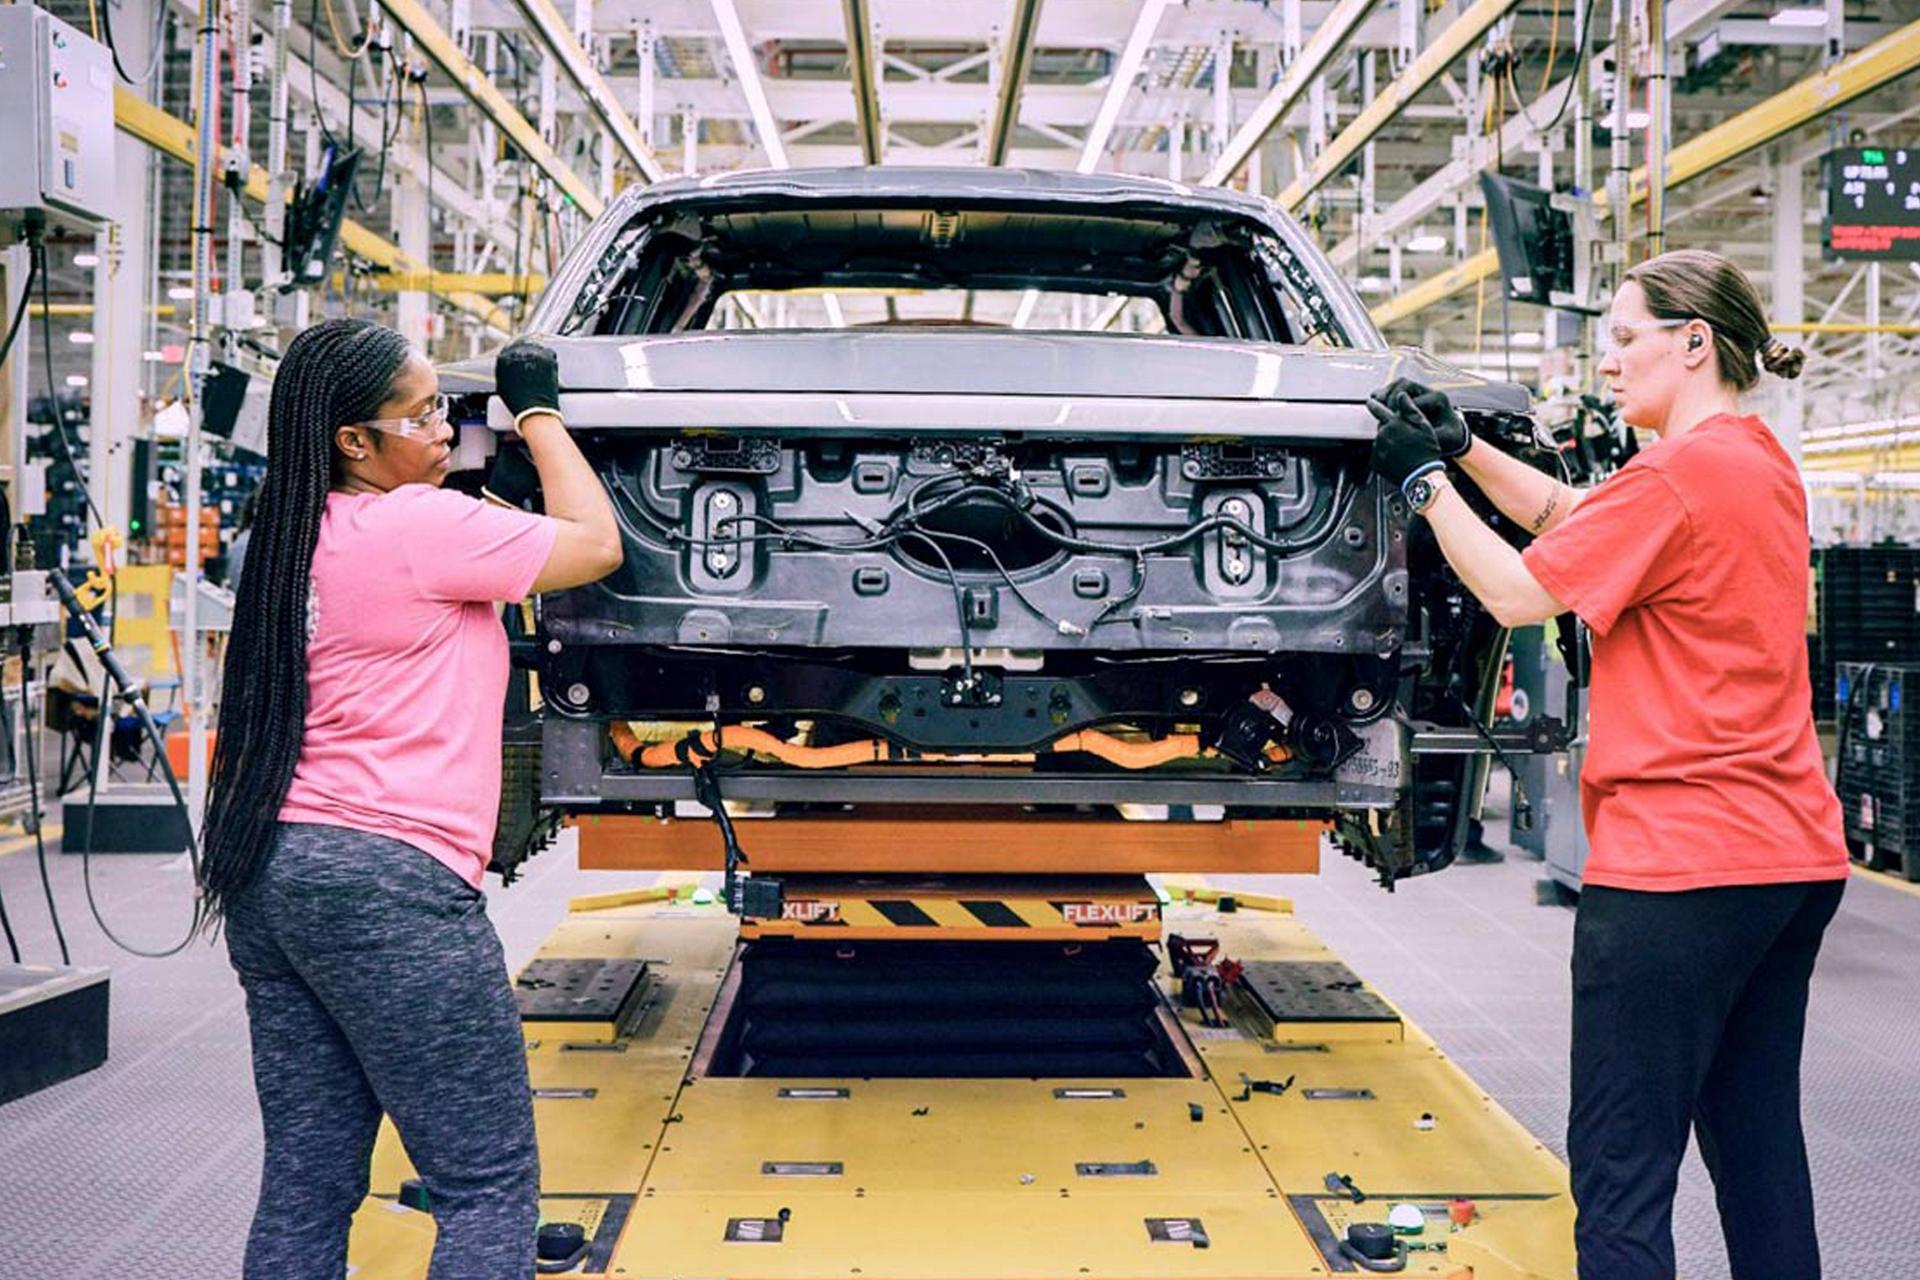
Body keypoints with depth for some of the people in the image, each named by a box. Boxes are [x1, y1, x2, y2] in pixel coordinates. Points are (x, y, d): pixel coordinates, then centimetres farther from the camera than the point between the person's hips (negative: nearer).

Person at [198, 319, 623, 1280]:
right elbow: (596, 543, 0)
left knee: (305, 1189, 12)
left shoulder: (295, 541, 13)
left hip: (270, 878, 9)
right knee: (490, 1185, -2)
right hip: (383, 882, -9)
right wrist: (537, 408, 11)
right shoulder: (419, 526, -10)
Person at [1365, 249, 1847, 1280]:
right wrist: (1463, 446, 10)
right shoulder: (1761, 463, 14)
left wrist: (1424, 479, 0)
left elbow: (1517, 594, -10)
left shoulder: (1679, 476, -14)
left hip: (1677, 859, -10)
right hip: (1791, 853, 10)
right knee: (1755, 1136, 18)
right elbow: (1569, 515, 19)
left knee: (1621, 1159, -4)